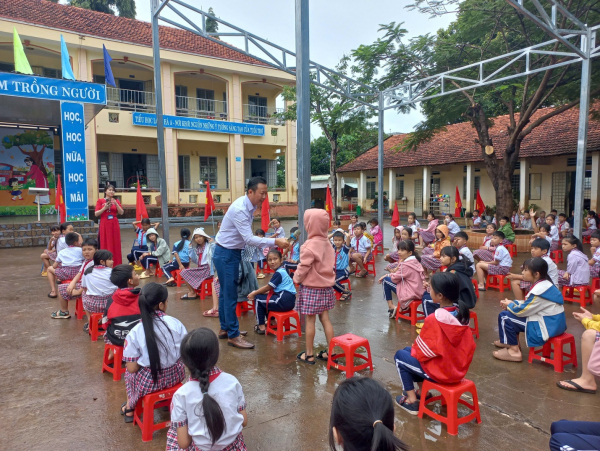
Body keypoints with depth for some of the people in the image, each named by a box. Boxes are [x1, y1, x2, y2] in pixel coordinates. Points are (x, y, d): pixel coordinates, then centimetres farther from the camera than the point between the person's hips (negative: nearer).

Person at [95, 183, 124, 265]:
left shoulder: (116, 201, 10)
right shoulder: (100, 201, 3)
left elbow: (121, 212, -2)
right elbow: (96, 214, -3)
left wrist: (116, 204, -13)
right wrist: (104, 208, -15)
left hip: (114, 225, 2)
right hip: (104, 225, -2)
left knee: (115, 245, 2)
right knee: (104, 245, -2)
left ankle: (116, 264, 8)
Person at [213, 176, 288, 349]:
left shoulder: (248, 206, 2)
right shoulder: (240, 209, -26)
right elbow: (249, 239, -31)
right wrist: (275, 241, -33)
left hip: (232, 253, 9)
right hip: (226, 255, -9)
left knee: (226, 292, 18)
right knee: (230, 295, -2)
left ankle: (225, 328, 32)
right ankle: (233, 336, 9)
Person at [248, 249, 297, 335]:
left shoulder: (278, 273, -12)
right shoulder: (282, 271, 16)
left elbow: (268, 287, -8)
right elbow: (271, 289, 18)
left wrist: (254, 294, 5)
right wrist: (257, 292, 11)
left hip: (284, 301, -10)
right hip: (289, 301, 10)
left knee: (258, 299, 3)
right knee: (264, 297, 25)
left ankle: (261, 326, 10)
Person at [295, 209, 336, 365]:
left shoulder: (310, 245, -20)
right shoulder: (327, 243, 3)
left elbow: (304, 267, -16)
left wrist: (296, 279, 2)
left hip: (311, 288, -7)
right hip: (326, 286, 7)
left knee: (310, 320, 4)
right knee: (325, 318, 13)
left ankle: (309, 354, 14)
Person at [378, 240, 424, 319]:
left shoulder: (406, 265, -19)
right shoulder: (415, 261, 8)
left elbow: (394, 278, -12)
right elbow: (399, 274, 14)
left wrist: (387, 275, 8)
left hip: (410, 294, -9)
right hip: (418, 291, 9)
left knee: (385, 280, 1)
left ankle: (391, 307, 3)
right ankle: (402, 306, 23)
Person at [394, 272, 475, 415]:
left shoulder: (434, 319, -27)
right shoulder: (462, 314, -6)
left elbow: (423, 350, -18)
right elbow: (469, 345, 6)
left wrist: (414, 349, 5)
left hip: (440, 372, -7)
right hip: (459, 370, 7)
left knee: (400, 356, 14)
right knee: (409, 350, 22)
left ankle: (412, 401, 16)